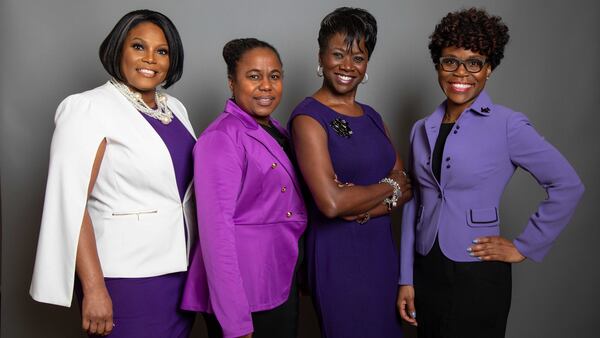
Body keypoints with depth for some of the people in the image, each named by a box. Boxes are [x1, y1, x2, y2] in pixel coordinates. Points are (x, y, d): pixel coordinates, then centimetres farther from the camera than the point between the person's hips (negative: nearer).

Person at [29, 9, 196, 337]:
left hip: (180, 270, 7)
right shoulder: (88, 108, -11)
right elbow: (69, 202, -17)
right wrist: (94, 288, -21)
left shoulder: (175, 108, 9)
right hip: (126, 276, -6)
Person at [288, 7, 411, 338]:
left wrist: (365, 207, -14)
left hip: (381, 248, 7)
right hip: (338, 253, -7)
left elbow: (405, 189, 6)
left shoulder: (371, 116, 10)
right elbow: (331, 202, -23)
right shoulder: (308, 117, -12)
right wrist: (388, 187, -8)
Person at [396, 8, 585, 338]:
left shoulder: (508, 125, -10)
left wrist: (524, 247, -8)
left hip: (477, 276, -4)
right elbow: (413, 205, 7)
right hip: (426, 272, 5)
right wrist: (405, 279, 5)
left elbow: (567, 186, -9)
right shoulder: (422, 129, 4)